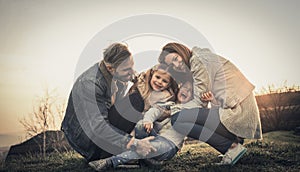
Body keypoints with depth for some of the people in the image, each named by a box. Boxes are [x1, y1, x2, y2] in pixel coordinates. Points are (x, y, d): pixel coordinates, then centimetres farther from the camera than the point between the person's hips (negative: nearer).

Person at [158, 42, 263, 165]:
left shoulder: (197, 61, -5)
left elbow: (199, 103, -5)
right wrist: (206, 96, -6)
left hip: (235, 113, -10)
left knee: (177, 120, -15)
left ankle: (232, 147, -11)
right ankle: (237, 141, 12)